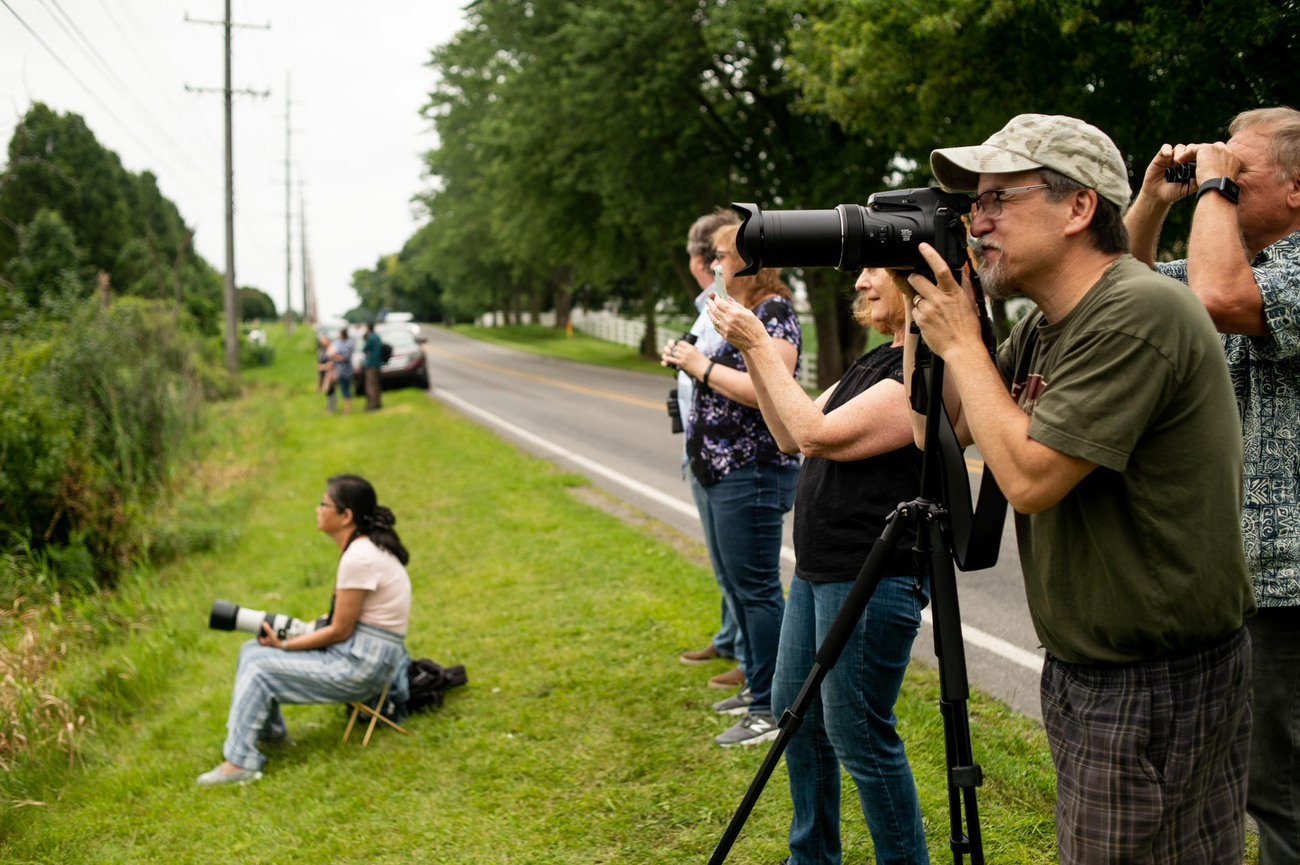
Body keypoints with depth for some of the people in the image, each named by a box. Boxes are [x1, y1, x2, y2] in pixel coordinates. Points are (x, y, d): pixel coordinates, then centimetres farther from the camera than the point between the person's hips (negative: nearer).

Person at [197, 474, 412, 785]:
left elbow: (340, 631, -18)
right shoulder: (365, 546, 8)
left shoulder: (359, 558, -22)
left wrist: (285, 645, -9)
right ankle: (270, 731, 24)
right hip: (357, 654, 10)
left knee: (258, 666, -9)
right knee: (251, 649, 9)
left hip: (361, 666, -10)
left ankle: (239, 762, -3)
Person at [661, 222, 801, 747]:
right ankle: (757, 687, 29)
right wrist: (688, 363, 7)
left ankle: (772, 709, 1)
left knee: (757, 588, -6)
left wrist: (703, 367, -17)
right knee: (735, 583, 17)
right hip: (720, 469, 11)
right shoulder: (737, 312, 17)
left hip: (753, 471, -11)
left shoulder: (774, 311, -13)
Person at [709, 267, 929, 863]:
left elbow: (819, 435, -22)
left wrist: (760, 345, -16)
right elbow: (790, 435, 12)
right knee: (795, 710, 19)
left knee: (857, 734, -1)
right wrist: (750, 350, 2)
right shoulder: (875, 361, 13)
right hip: (817, 571, 11)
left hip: (870, 581, -10)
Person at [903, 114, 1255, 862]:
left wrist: (961, 342, -15)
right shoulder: (1046, 328, 9)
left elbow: (1029, 476, -25)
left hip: (1159, 684, -9)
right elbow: (940, 429, 13)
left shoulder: (1139, 312, -22)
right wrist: (919, 303, 3)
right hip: (1086, 673, 9)